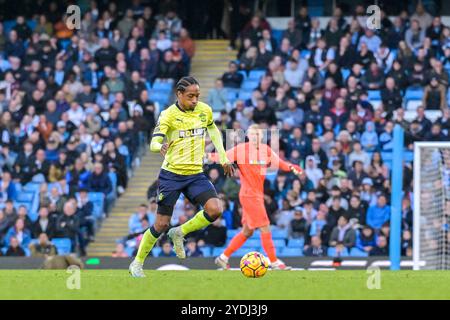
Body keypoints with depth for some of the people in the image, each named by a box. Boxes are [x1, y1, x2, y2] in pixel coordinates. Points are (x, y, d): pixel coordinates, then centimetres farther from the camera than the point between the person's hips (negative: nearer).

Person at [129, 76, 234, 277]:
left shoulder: (205, 110, 3)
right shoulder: (169, 115, -11)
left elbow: (213, 130, 24)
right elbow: (154, 143, -19)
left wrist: (224, 158, 22)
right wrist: (161, 147, -43)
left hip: (196, 174, 4)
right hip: (171, 174, -4)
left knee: (215, 210, -20)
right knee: (161, 224, -1)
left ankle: (180, 233, 5)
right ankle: (137, 263, 19)